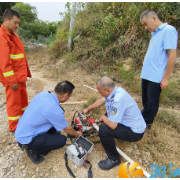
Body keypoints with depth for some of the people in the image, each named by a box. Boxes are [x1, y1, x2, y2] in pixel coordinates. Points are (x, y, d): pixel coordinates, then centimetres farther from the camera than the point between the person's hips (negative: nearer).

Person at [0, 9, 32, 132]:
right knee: (14, 102, 4)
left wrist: (26, 72, 17)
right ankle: (14, 127, 22)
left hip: (20, 75, 9)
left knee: (23, 99, 18)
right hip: (12, 77, -9)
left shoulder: (13, 35, 15)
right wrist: (11, 80, -19)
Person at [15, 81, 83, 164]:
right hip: (25, 140, -8)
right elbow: (67, 129, -10)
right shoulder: (54, 109, -29)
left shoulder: (43, 93, -8)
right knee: (62, 140, -9)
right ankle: (33, 150, 5)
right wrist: (77, 134, 11)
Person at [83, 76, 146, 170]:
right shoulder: (114, 90, -6)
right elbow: (101, 101, 11)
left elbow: (113, 125, -30)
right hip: (133, 124, 9)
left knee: (103, 129, -24)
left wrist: (103, 118, -9)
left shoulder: (118, 100, -34)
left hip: (135, 132, -9)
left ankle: (114, 159, -1)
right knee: (107, 115, 19)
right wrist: (88, 109, 22)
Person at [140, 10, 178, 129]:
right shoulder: (155, 33, 15)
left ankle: (146, 123, 23)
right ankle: (144, 118, 35)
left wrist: (165, 78, -16)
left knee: (151, 103, 6)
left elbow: (172, 56, -16)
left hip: (156, 77, -8)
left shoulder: (168, 31, -11)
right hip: (146, 75, 8)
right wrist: (145, 73, 16)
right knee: (146, 100, 18)